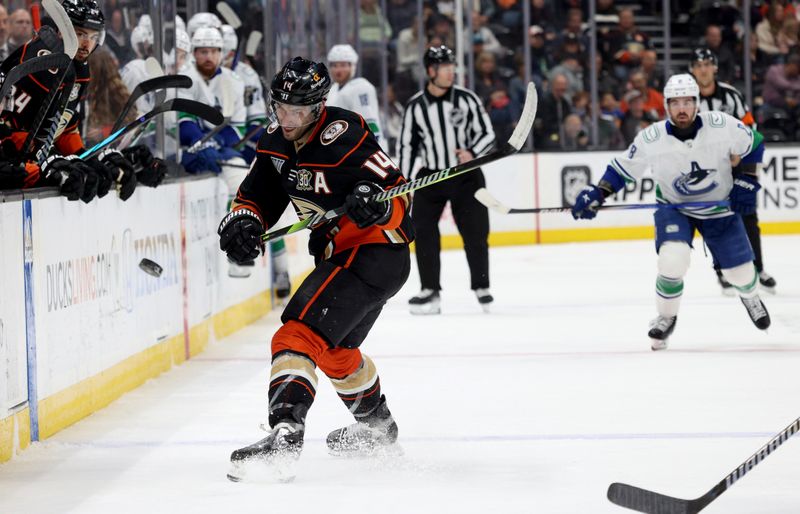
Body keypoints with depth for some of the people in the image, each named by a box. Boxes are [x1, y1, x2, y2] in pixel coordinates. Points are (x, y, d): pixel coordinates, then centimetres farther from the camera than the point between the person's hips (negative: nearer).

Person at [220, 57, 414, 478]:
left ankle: (285, 432, -39)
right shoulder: (276, 142, 2)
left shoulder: (343, 137, -22)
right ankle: (377, 427, 52)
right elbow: (257, 194, 10)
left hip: (375, 251, -10)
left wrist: (378, 204, -42)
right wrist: (243, 222, -11)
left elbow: (398, 196, -20)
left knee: (302, 331, -24)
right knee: (333, 348, 29)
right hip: (339, 253, 10)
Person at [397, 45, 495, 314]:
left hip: (466, 175, -1)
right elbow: (407, 145, 5)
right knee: (423, 231, -6)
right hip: (430, 176, 1)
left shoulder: (467, 99, -4)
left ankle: (481, 287, 16)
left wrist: (472, 153, -20)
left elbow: (487, 133, -1)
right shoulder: (415, 106, -1)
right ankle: (430, 291, 3)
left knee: (475, 234, 0)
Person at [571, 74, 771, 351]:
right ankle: (666, 317, 0)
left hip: (719, 206, 1)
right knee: (672, 258, -27)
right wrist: (597, 193, -19)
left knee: (740, 271, 4)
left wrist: (745, 182, -11)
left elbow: (753, 144, -5)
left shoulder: (722, 125, -22)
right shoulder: (651, 139, -21)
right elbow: (623, 168, -8)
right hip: (673, 206, -1)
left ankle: (750, 296, 44)